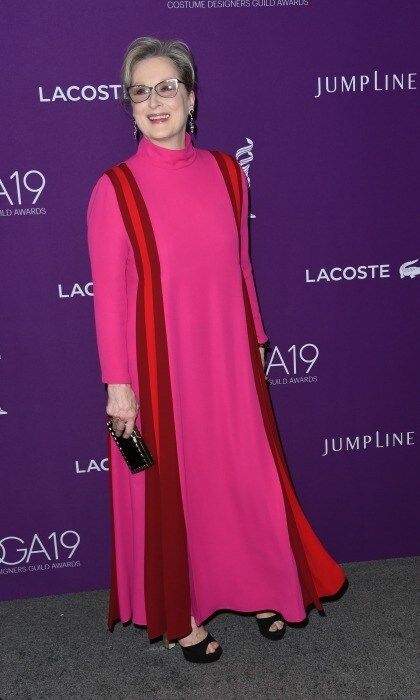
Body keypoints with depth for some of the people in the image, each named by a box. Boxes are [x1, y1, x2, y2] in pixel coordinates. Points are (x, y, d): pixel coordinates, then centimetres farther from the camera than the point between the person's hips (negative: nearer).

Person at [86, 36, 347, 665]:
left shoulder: (226, 172, 2)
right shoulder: (115, 188, -10)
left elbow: (240, 266, 9)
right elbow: (109, 292, -10)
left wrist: (256, 342, 12)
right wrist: (119, 384, -11)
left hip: (228, 359, 4)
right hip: (159, 366, -3)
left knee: (247, 475, 14)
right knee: (170, 485, 10)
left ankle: (256, 589, 38)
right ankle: (180, 612, 32)